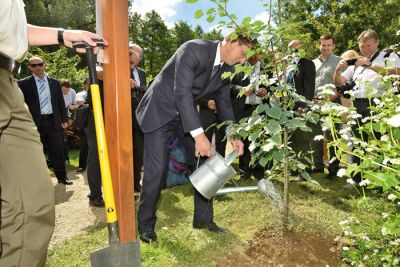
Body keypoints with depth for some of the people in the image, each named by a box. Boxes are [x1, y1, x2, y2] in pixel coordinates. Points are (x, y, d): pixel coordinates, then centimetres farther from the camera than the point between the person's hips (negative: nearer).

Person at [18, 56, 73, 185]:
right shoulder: (24, 83, 1)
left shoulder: (55, 82, 10)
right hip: (35, 122, -2)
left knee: (57, 150, 5)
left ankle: (62, 177, 16)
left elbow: (61, 102, 11)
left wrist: (64, 119, 6)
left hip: (53, 121, 2)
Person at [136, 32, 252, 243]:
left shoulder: (227, 67, -2)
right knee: (156, 169, -9)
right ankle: (145, 224, 12)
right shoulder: (193, 49, -26)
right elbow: (181, 93, -33)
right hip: (160, 109, -7)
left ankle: (203, 218, 18)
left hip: (186, 112, 7)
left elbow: (224, 101, 7)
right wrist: (199, 134, -37)